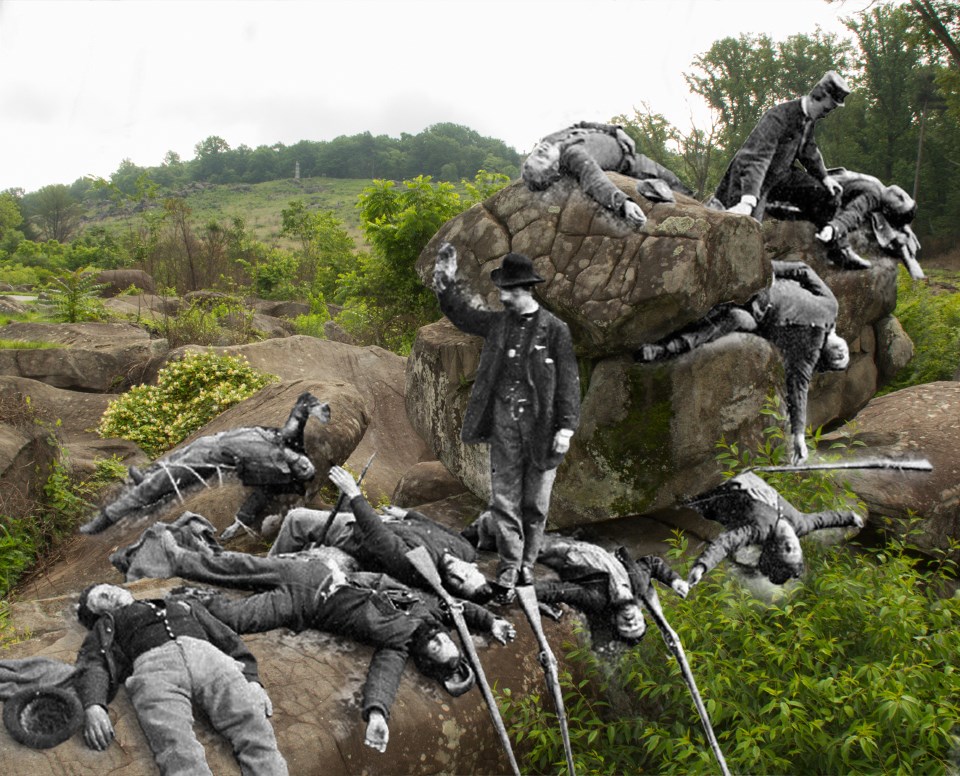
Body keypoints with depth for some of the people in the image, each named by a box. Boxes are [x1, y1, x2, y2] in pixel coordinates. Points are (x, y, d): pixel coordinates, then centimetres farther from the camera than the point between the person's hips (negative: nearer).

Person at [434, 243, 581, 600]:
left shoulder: (555, 329, -4)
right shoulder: (497, 322, 9)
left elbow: (568, 381, -5)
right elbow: (461, 313, 24)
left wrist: (566, 427, -11)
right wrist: (446, 281, 10)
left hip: (540, 426, -3)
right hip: (504, 423, 3)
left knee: (535, 503, 8)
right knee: (504, 500, 3)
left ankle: (526, 565, 23)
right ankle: (508, 570, 9)